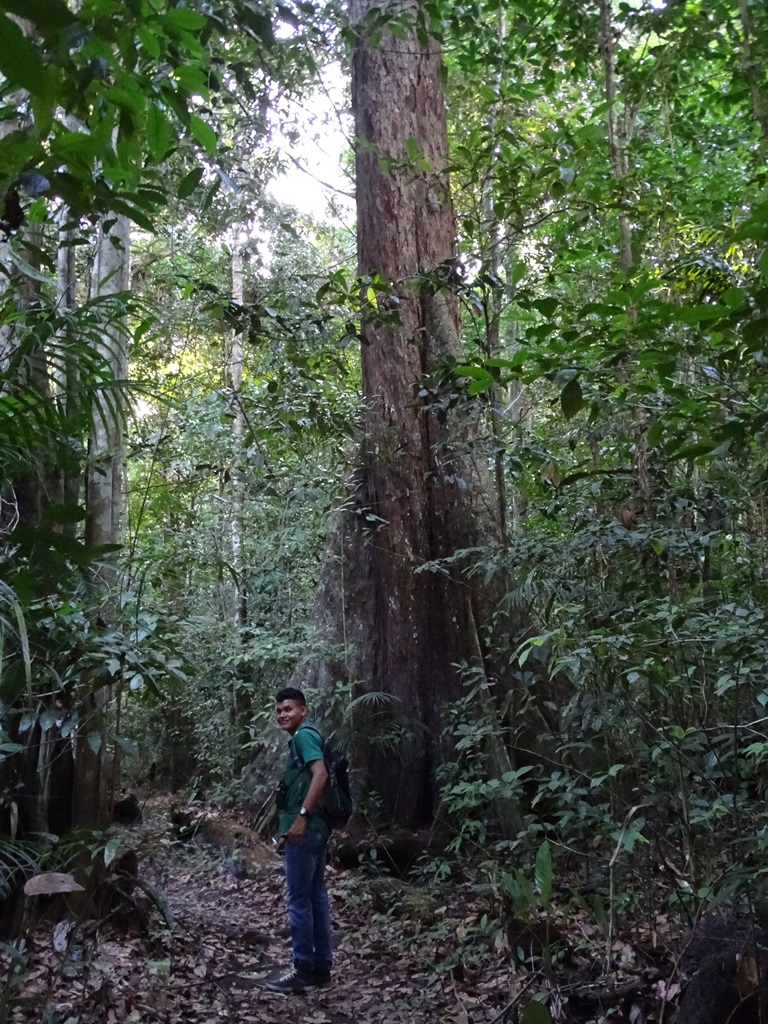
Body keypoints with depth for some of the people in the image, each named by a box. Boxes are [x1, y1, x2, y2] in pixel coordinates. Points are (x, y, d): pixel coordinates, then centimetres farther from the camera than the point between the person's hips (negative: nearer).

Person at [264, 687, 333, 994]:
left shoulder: (304, 734, -10)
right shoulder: (301, 739, 18)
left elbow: (320, 774, -24)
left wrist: (301, 817, -25)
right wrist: (287, 829, 19)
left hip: (305, 828, -10)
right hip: (312, 828, 10)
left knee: (299, 900, -2)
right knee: (316, 897, 12)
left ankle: (304, 970, 5)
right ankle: (321, 967, 19)